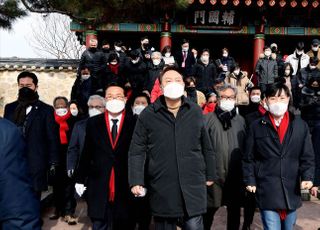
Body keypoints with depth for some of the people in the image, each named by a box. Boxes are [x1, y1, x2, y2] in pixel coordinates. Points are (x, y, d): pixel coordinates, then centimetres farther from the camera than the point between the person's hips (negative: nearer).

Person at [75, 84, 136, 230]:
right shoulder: (93, 122, 5)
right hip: (99, 188, 2)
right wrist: (80, 179, 7)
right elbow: (87, 153, 8)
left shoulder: (135, 122, -3)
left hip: (126, 188, -1)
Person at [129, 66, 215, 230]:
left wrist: (210, 175, 14)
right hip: (161, 188, 0)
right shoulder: (148, 114, -1)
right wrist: (136, 181, -10)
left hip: (193, 185, 1)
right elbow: (137, 151, -1)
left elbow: (206, 147, 12)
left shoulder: (195, 111, 6)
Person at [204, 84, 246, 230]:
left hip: (236, 174, 3)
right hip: (214, 173, -3)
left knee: (234, 210, 15)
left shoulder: (241, 121, 10)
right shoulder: (208, 119, -2)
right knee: (209, 210, 7)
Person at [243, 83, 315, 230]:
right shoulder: (256, 126, 1)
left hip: (292, 191, 3)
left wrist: (307, 177, -9)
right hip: (267, 191, -2)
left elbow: (307, 157, 5)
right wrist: (250, 181, -3)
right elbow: (248, 158, 3)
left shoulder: (300, 126, 5)